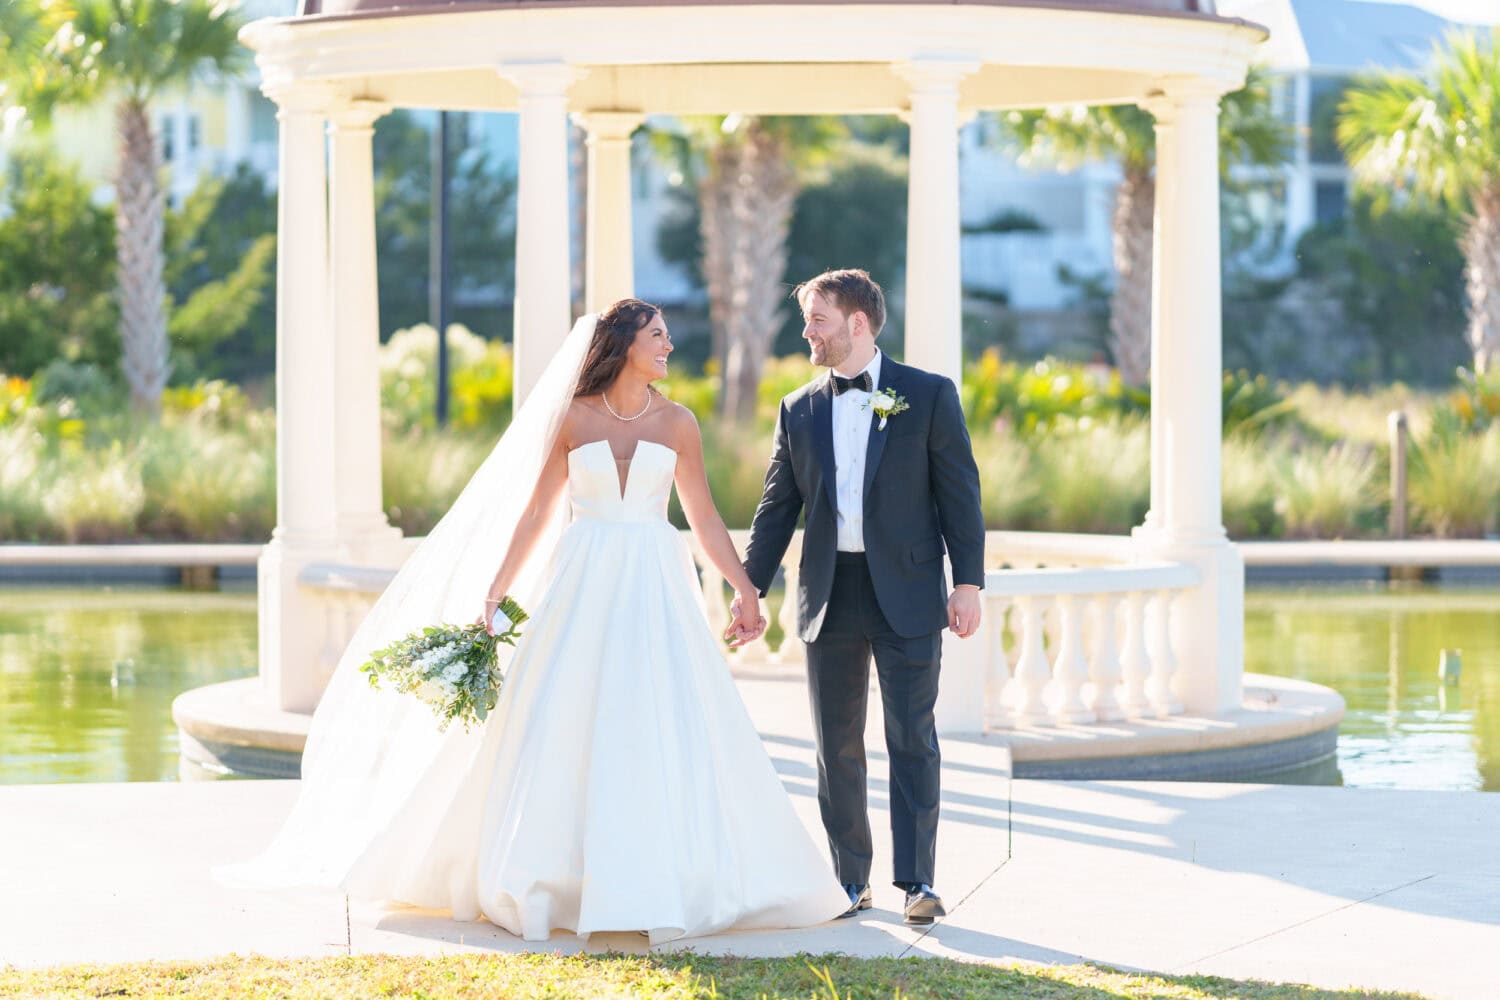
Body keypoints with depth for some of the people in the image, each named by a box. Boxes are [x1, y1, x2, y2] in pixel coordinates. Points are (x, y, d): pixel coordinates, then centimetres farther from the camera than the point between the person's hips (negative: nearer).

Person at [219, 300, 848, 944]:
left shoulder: (677, 423, 5)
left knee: (664, 734, -4)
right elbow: (535, 512, 5)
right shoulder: (573, 419, 2)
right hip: (582, 587, -1)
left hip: (655, 591, 1)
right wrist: (493, 595, 2)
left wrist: (746, 591, 6)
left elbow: (704, 517, 10)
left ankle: (663, 884, 3)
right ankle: (544, 885, 10)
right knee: (561, 735, 0)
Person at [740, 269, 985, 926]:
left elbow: (960, 494, -1)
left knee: (912, 738, -5)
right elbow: (777, 507, 13)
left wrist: (968, 582, -7)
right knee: (837, 746, 6)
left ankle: (917, 881, -2)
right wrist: (751, 587, 5)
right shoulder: (798, 410, 10)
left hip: (907, 594, -4)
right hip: (829, 597, 4)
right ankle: (851, 881, 14)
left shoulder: (928, 396, 0)